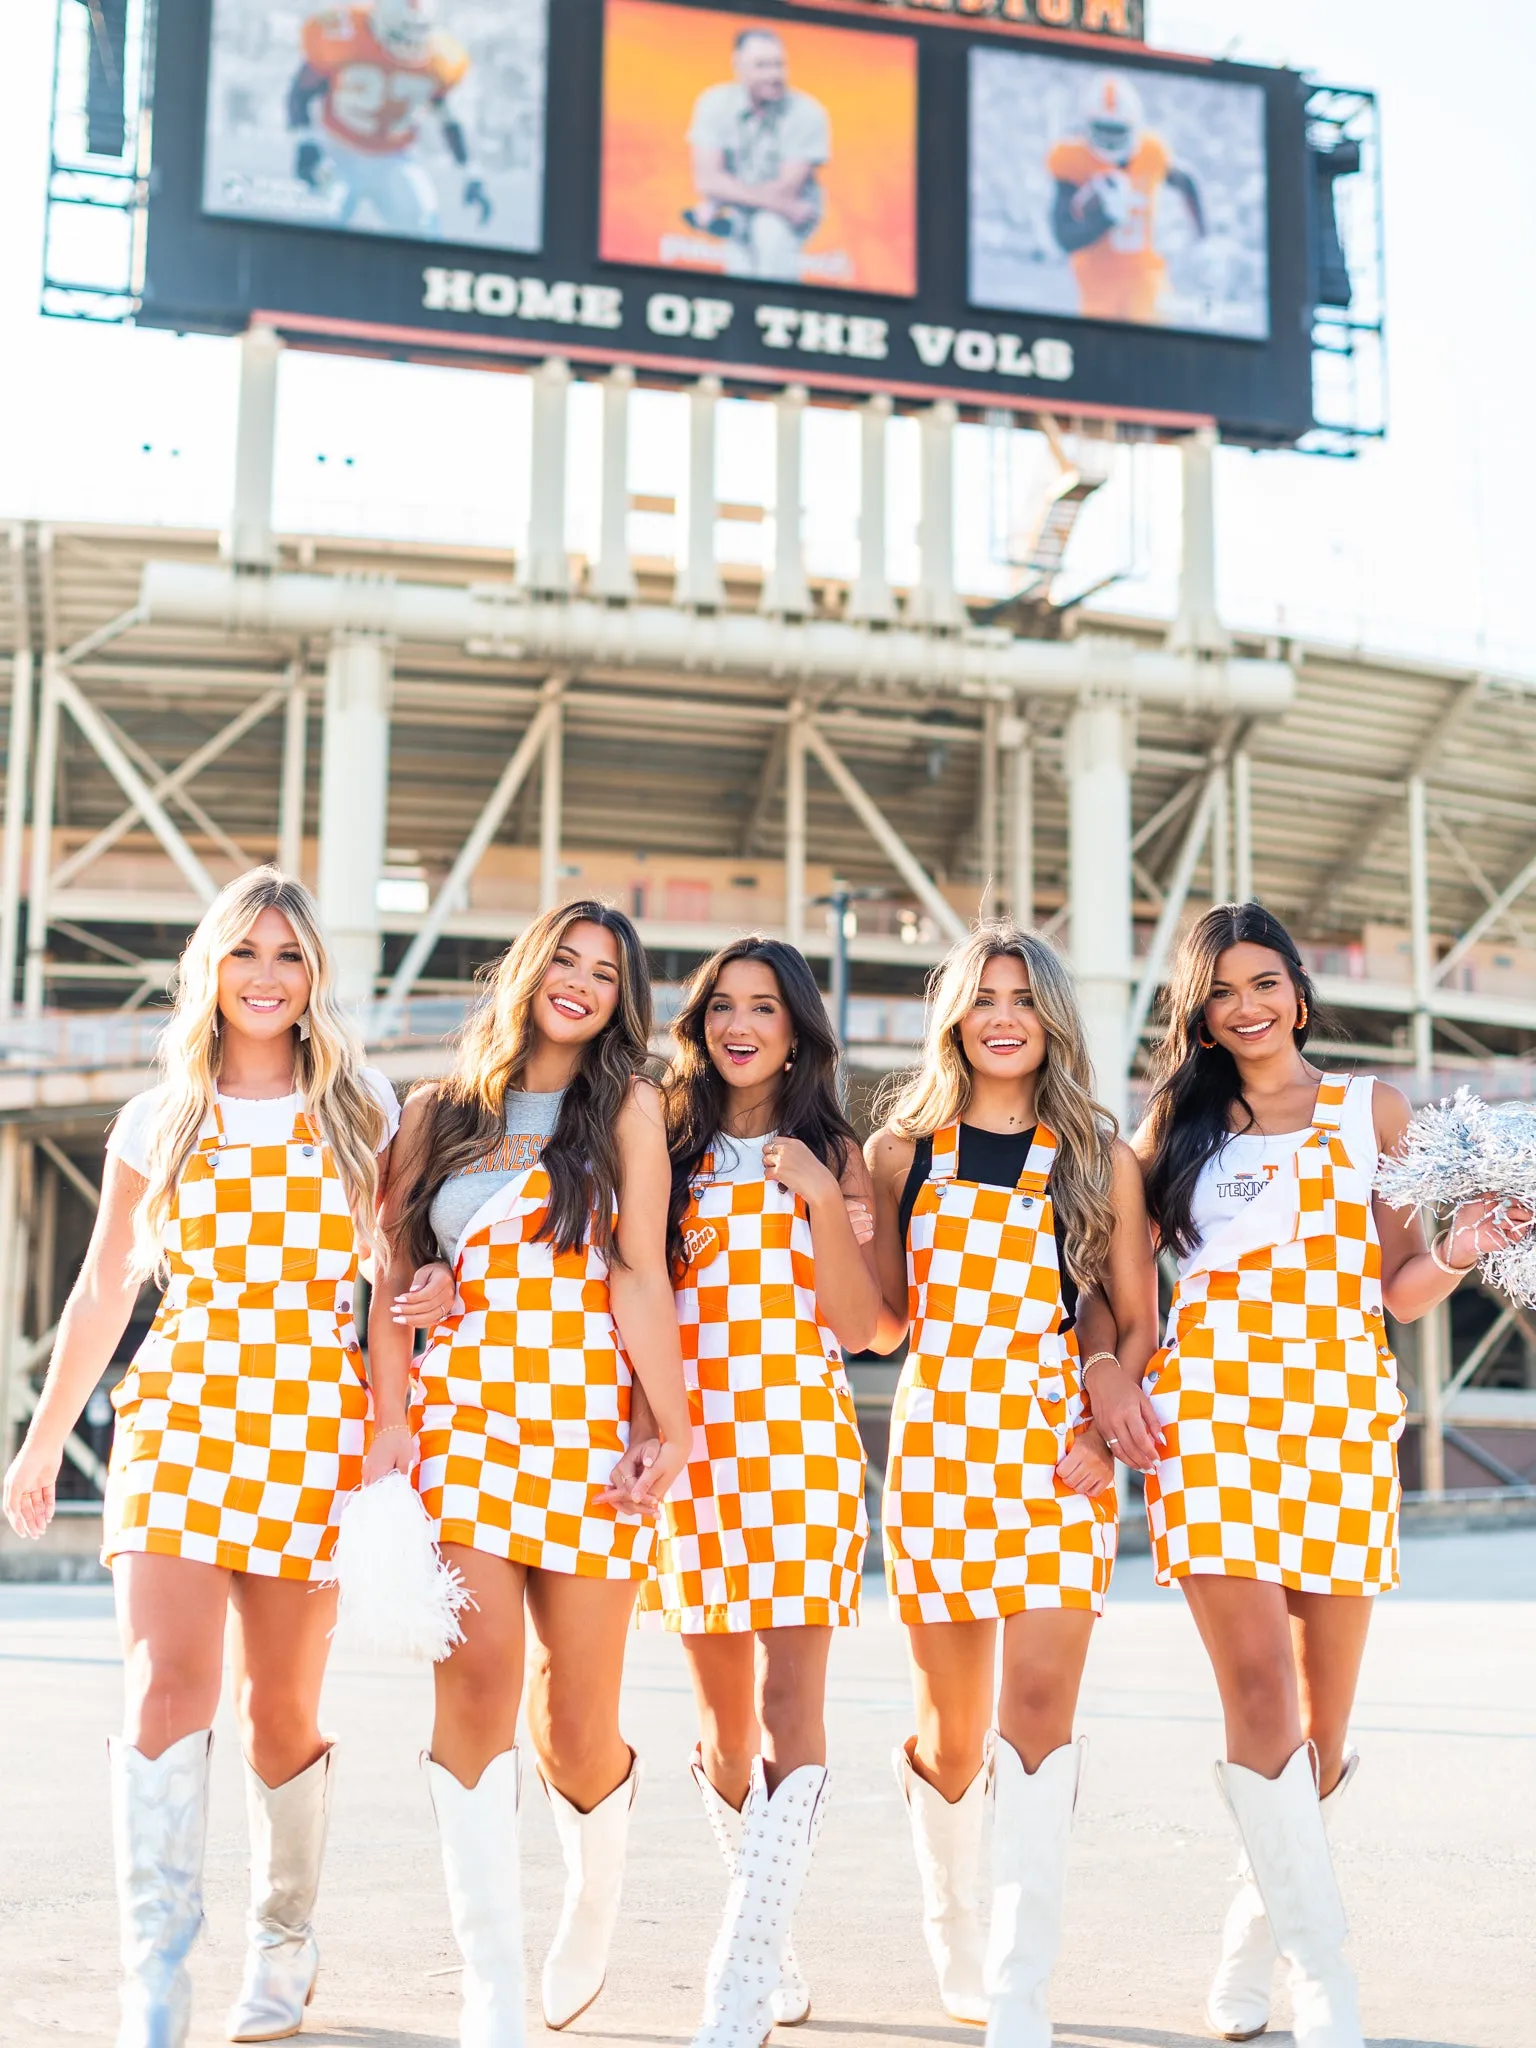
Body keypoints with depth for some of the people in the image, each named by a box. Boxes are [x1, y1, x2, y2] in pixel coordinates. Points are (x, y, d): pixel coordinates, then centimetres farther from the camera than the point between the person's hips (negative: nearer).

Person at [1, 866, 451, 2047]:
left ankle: (285, 1946, 28)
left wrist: (438, 1291, -6)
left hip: (315, 1420, 0)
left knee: (282, 1709, 6)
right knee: (168, 1685, -15)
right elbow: (103, 1290, 13)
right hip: (179, 1411, 0)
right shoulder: (159, 1121, 9)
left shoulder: (364, 1109, 7)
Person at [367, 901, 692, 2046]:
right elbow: (394, 1278, 13)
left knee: (577, 1727, 1)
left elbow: (641, 1274, 0)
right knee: (477, 1682, -14)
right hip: (460, 1413, 1)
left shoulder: (627, 1105, 7)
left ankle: (591, 1904, 33)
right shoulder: (439, 1114, 14)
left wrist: (672, 1429, -7)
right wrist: (393, 1423, 0)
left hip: (586, 1421, -1)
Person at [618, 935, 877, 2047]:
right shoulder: (667, 1147, 12)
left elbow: (857, 1323, 1)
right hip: (692, 1442, 2)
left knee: (791, 1710, -10)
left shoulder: (832, 1154, 8)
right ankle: (775, 1952, 23)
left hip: (800, 1439, -2)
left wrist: (823, 1199, -8)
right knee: (726, 1720, 7)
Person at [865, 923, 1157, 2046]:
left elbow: (1140, 1320, 10)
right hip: (936, 1442, 1)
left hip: (1057, 1446, -1)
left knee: (1038, 1709, -13)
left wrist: (1111, 1396, -9)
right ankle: (957, 1940, 31)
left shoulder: (1100, 1155, 7)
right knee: (951, 1731, 6)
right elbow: (884, 1324, 11)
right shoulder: (903, 1151, 9)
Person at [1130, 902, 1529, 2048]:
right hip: (1213, 1419, 0)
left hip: (1340, 1417, 1)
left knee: (1325, 1721, 4)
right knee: (1260, 1701, -11)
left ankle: (1253, 1935, 27)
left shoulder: (1373, 1111, 11)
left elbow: (1402, 1294, 10)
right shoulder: (1178, 1128, 12)